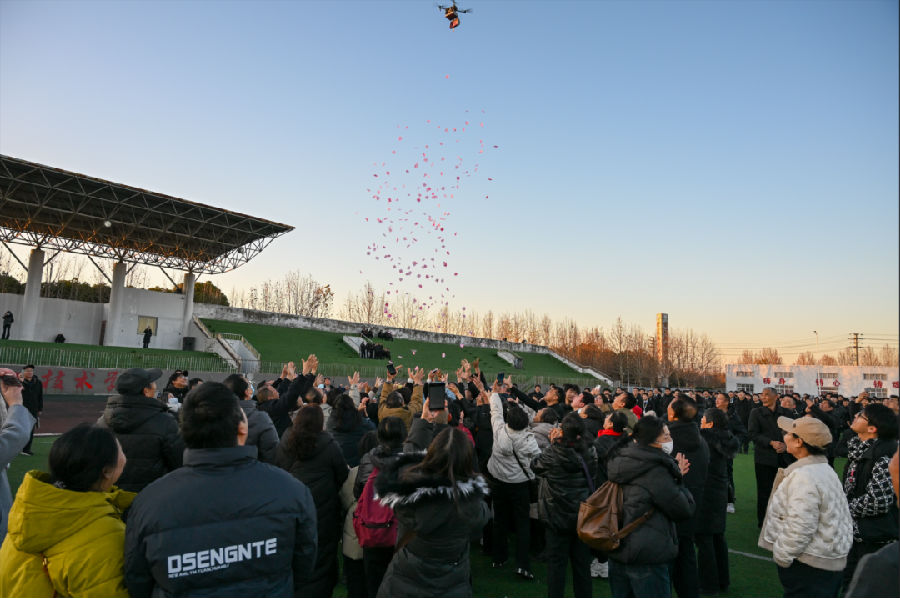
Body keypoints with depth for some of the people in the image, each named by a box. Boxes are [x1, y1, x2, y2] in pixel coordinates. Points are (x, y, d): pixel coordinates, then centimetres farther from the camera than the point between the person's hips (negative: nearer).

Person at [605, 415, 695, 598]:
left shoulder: (623, 462, 3)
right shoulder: (656, 472, -21)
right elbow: (685, 511, -13)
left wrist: (673, 474, 5)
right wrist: (677, 479, -1)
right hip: (646, 561, -8)